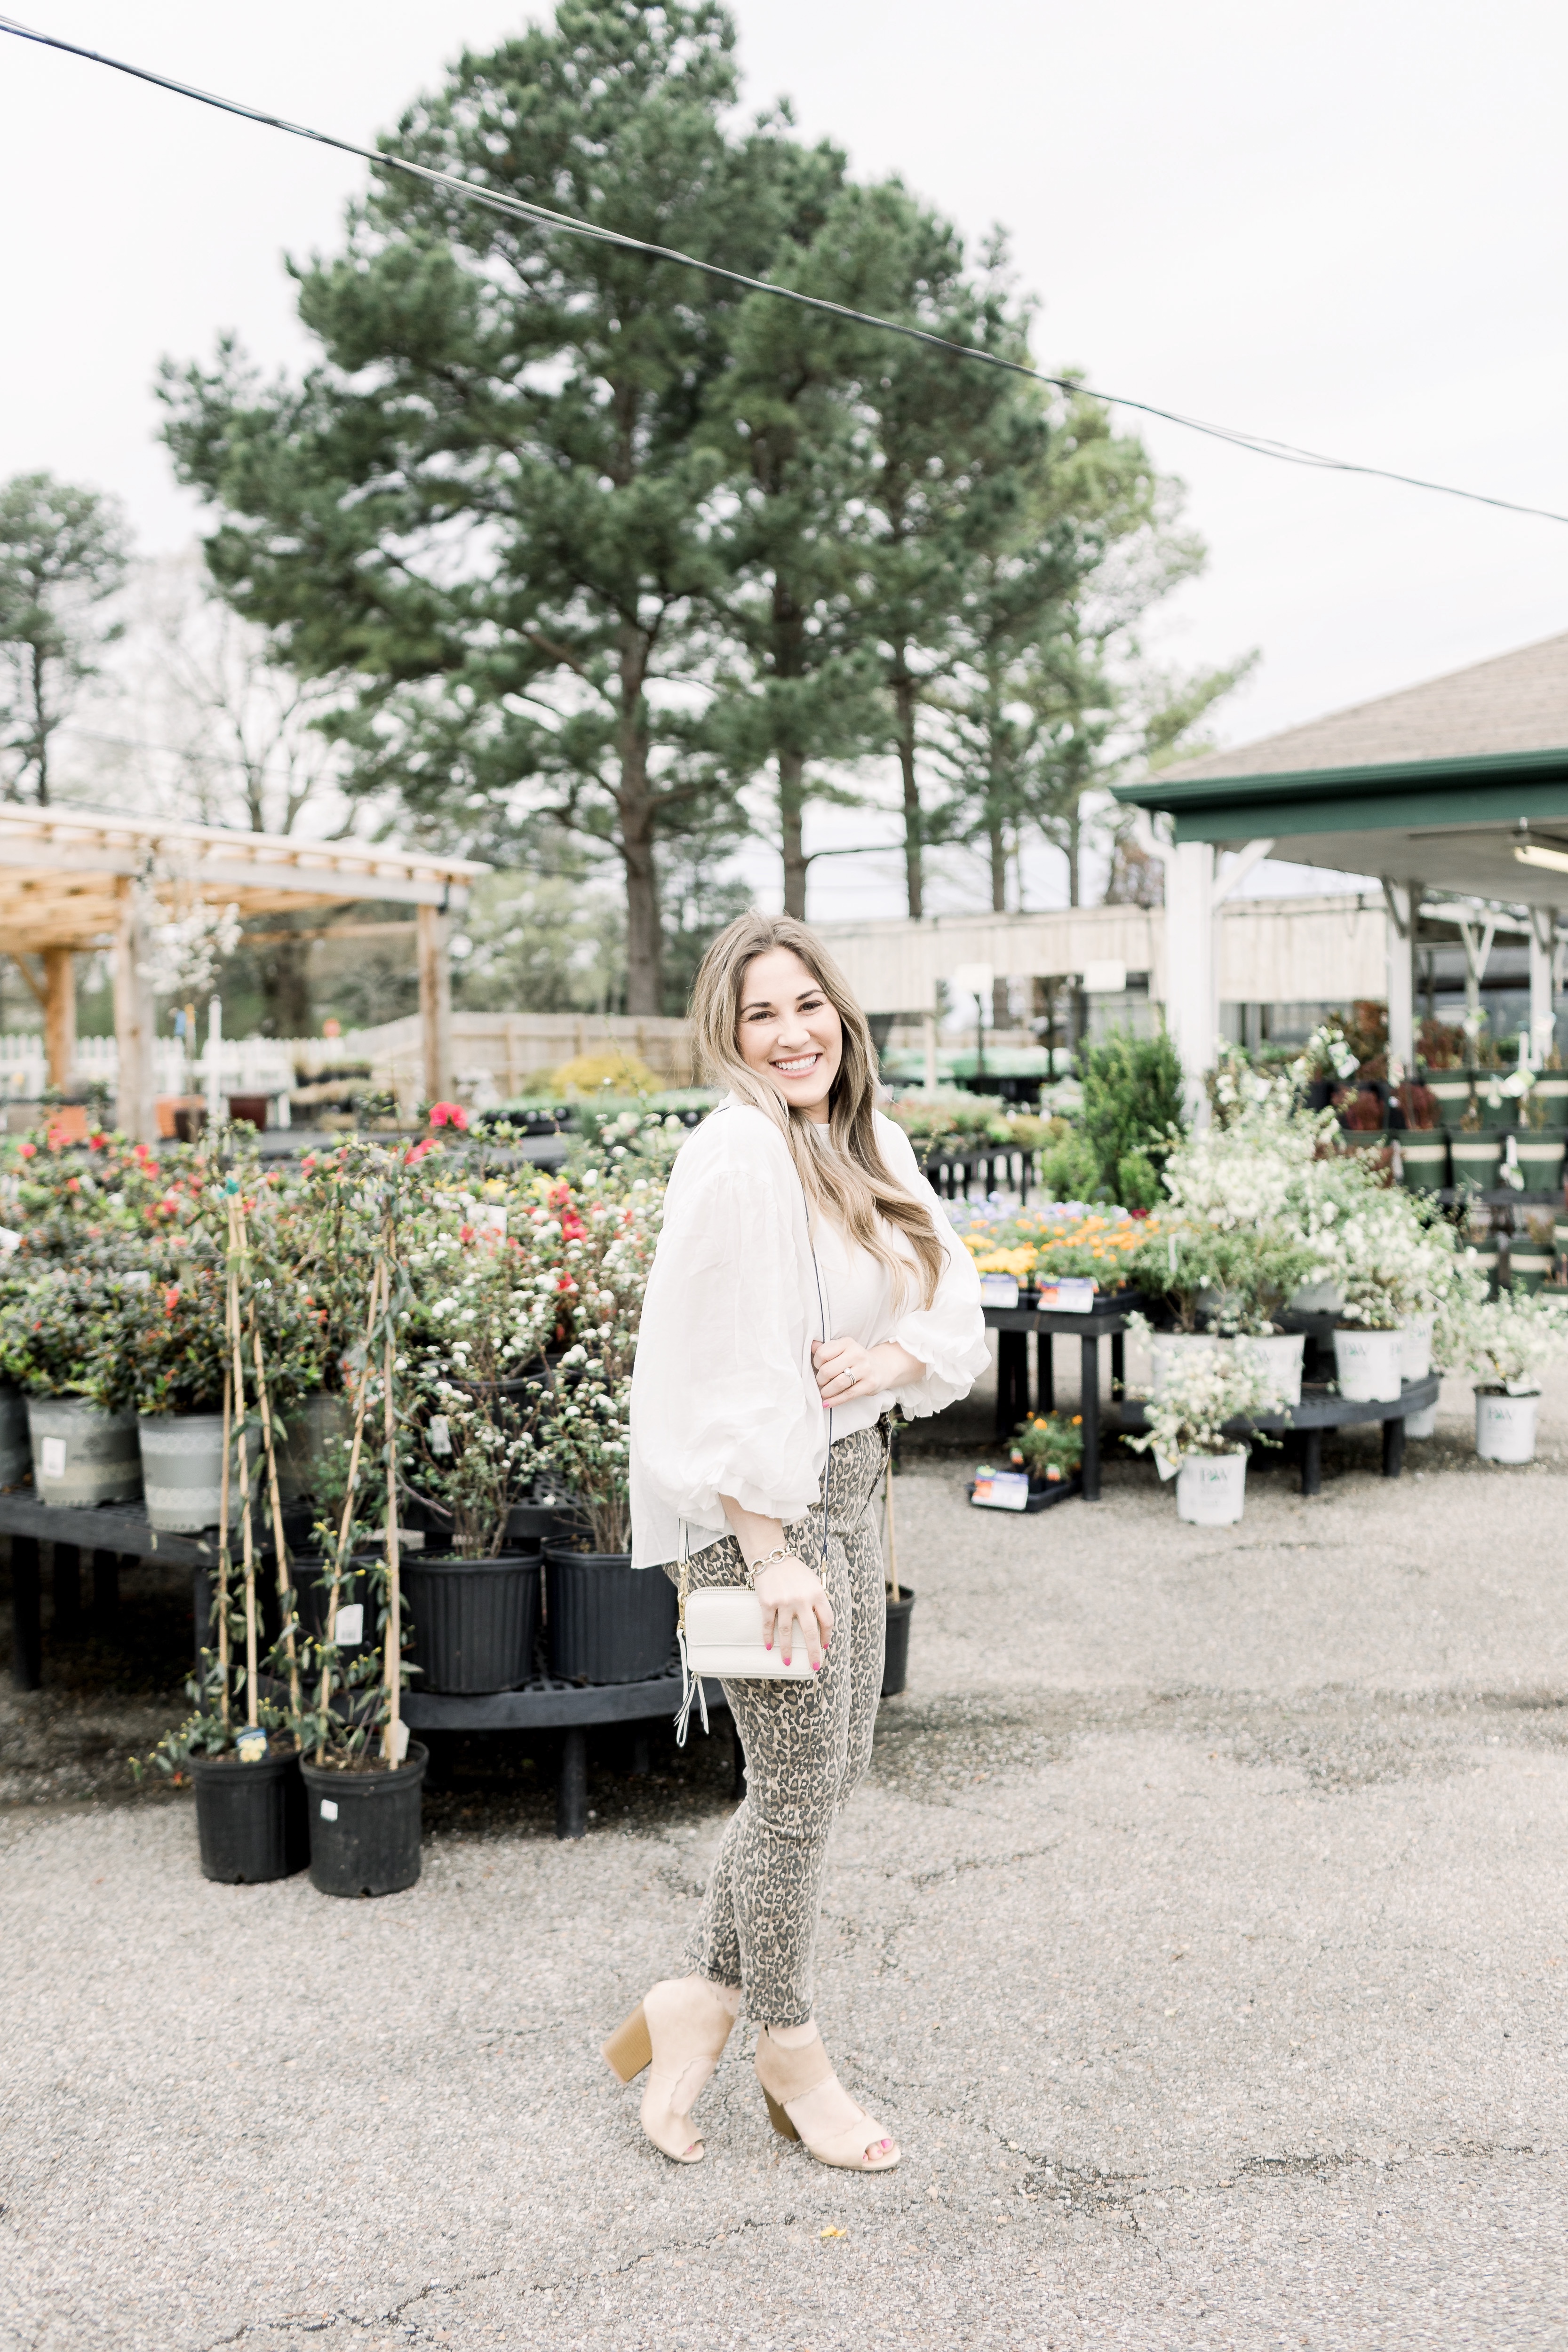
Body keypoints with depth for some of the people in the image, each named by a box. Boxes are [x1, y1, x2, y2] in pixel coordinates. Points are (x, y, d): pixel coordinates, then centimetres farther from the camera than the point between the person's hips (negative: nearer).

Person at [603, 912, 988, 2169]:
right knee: (798, 1789, 5)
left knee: (833, 1769, 16)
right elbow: (725, 1375, -21)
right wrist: (770, 1554, -22)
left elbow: (957, 1296, 11)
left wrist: (896, 1355, -12)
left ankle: (699, 2000, 33)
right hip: (761, 1501, -9)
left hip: (849, 1480, 9)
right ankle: (791, 2050, 27)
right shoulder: (738, 1159, -18)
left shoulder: (872, 1141, 7)